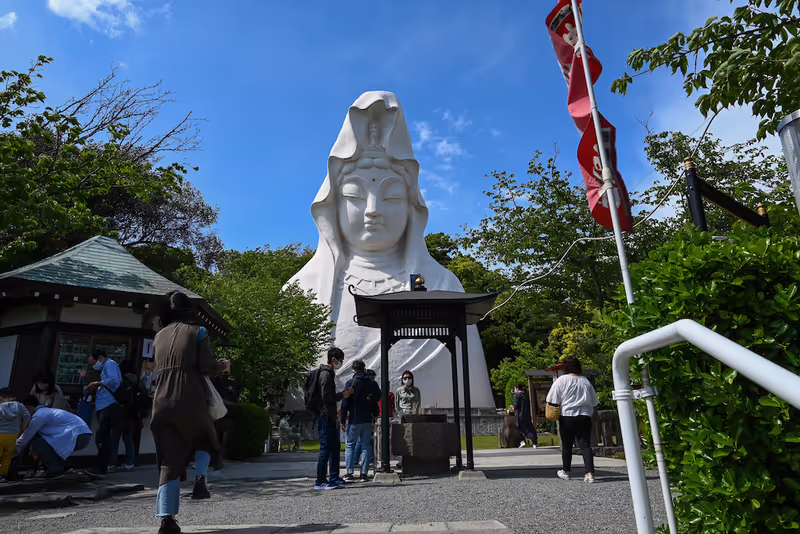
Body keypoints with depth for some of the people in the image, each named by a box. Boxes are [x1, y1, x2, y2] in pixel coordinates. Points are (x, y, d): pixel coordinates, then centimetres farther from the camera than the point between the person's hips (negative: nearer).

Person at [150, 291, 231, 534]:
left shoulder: (160, 335, 15)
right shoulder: (197, 331, 0)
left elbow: (161, 368, 21)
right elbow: (207, 367, -8)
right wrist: (223, 365, 11)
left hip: (163, 401, 4)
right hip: (190, 400, -4)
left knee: (169, 459, 7)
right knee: (204, 438, 23)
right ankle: (200, 479, -2)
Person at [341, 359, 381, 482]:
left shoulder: (350, 383, -6)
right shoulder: (373, 384, 5)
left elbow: (345, 402, -7)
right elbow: (378, 399, 9)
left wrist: (343, 420, -2)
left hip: (354, 420, -3)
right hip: (368, 420, 3)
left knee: (350, 445, 6)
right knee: (366, 446, 7)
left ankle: (350, 473, 2)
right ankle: (364, 473, 6)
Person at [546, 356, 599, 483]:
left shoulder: (561, 380, -6)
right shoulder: (586, 381, 6)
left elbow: (553, 400, -7)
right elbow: (594, 402, 13)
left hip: (567, 416, -2)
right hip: (585, 416, 3)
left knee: (567, 445, 10)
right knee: (585, 445, 1)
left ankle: (566, 472, 23)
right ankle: (590, 473, -9)